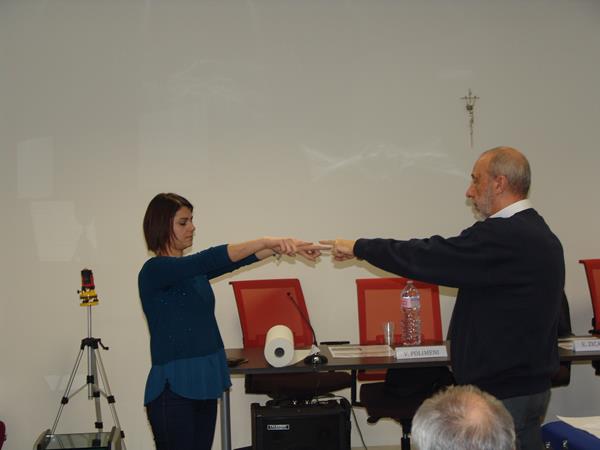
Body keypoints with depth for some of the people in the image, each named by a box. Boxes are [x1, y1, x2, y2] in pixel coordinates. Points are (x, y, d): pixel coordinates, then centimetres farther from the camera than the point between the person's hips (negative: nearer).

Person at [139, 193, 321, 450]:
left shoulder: (195, 271, 12)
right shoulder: (154, 270, -12)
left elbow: (237, 261, 2)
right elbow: (210, 259, -25)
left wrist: (282, 247, -11)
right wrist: (265, 241, -27)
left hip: (203, 383, 8)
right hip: (173, 388, -8)